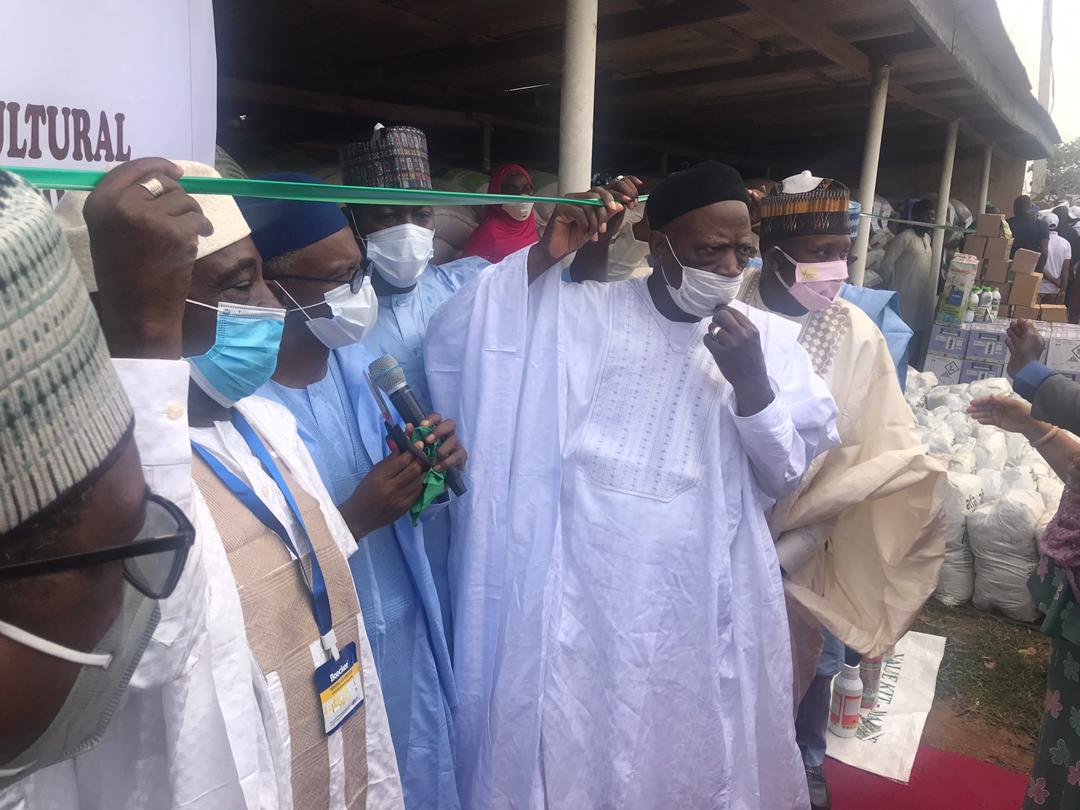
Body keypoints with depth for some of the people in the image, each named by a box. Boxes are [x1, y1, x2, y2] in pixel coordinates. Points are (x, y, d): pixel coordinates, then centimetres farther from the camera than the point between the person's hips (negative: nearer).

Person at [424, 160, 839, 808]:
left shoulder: (770, 339, 0)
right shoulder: (579, 312, -4)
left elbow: (785, 476, 0)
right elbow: (452, 341, -8)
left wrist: (753, 382, -17)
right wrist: (544, 256, -15)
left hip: (701, 607, 2)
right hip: (580, 597, -1)